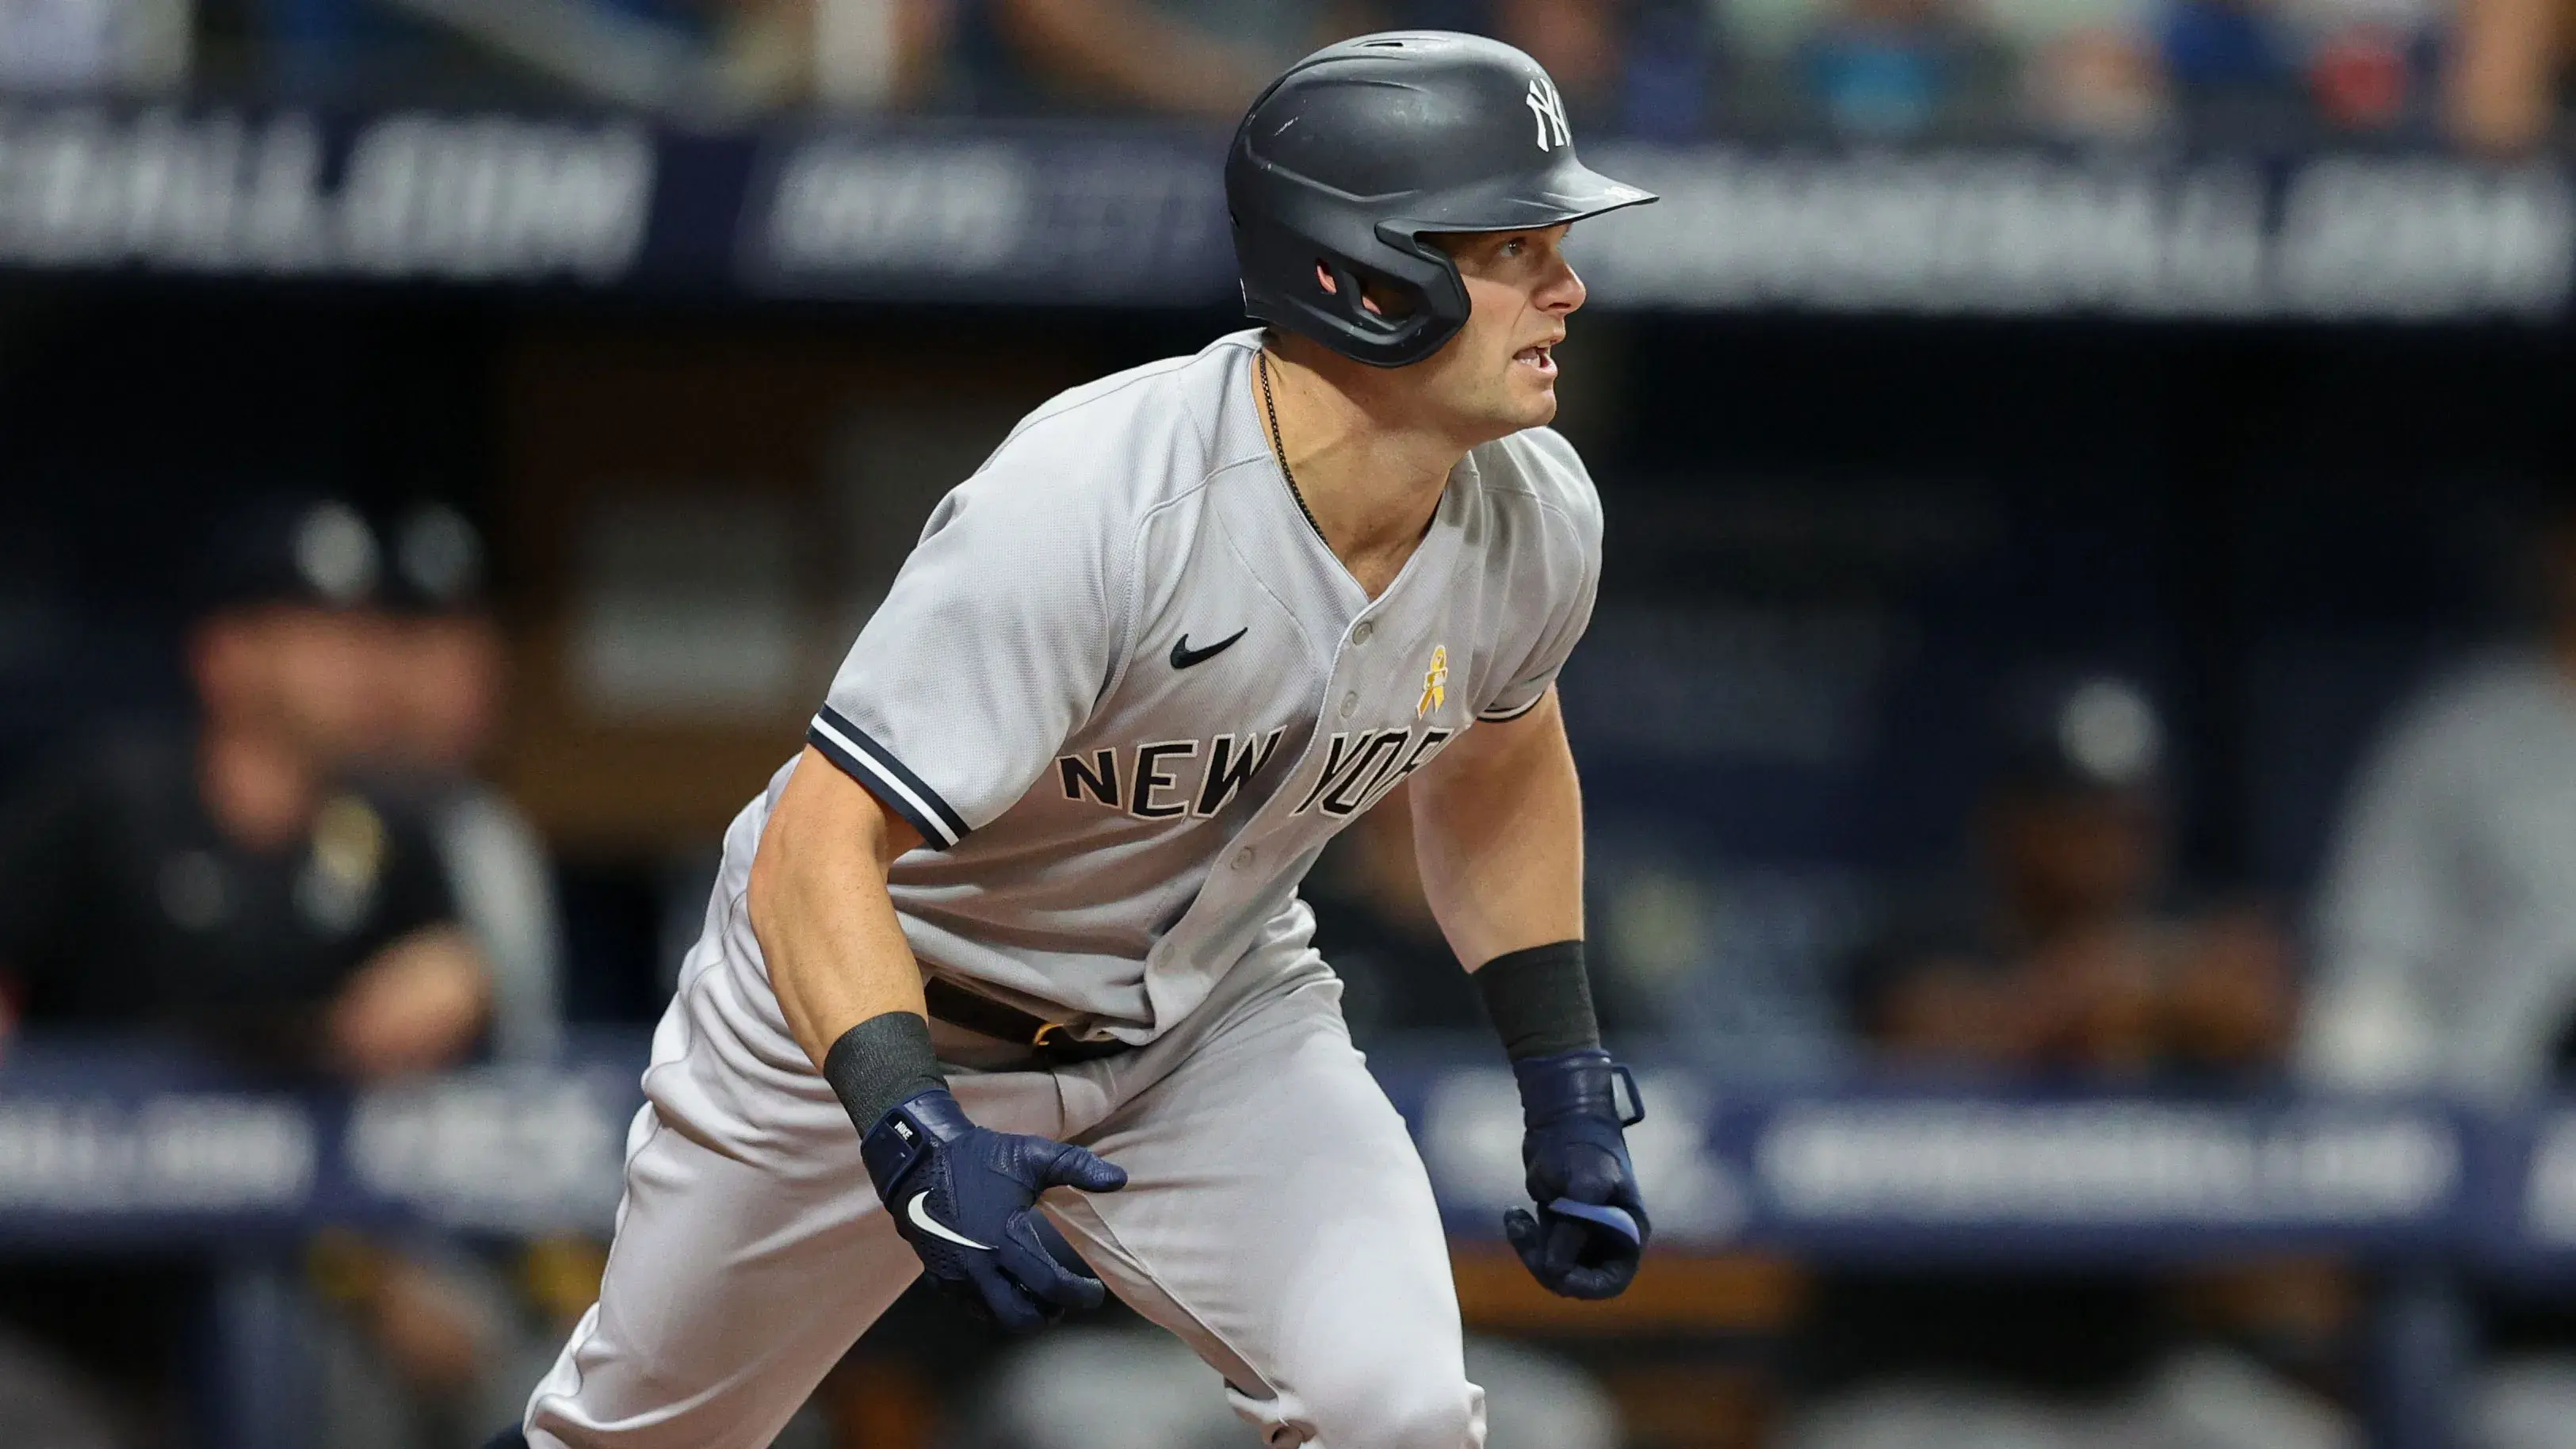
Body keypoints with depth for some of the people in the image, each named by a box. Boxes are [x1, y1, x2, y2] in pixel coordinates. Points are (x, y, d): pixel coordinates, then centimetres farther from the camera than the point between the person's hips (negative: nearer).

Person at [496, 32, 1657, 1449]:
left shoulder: (1533, 518, -16)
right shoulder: (1084, 505, -36)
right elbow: (819, 853, -36)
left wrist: (1570, 1091, 5)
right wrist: (912, 1133, -50)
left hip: (1207, 1019, 4)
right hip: (864, 1007, -4)